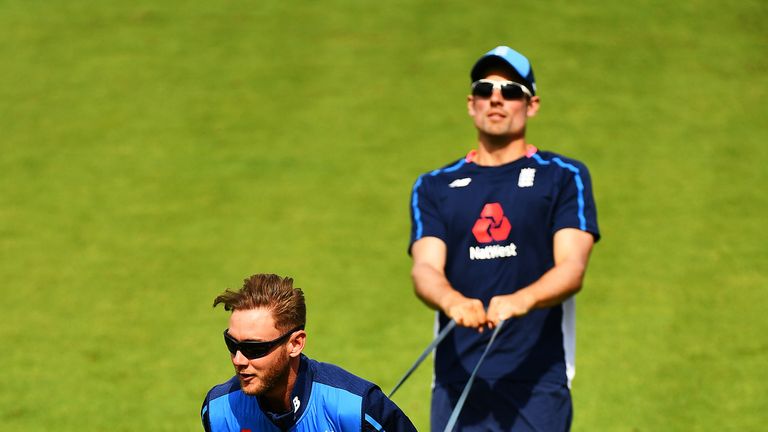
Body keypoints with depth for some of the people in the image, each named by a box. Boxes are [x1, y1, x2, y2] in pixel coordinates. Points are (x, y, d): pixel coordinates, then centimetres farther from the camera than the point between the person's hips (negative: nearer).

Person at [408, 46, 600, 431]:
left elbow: (572, 268, -5)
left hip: (538, 382, -2)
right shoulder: (434, 187, 16)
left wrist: (521, 301, -27)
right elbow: (425, 268, 2)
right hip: (456, 382, 3)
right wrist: (452, 301, -23)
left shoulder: (564, 178, 8)